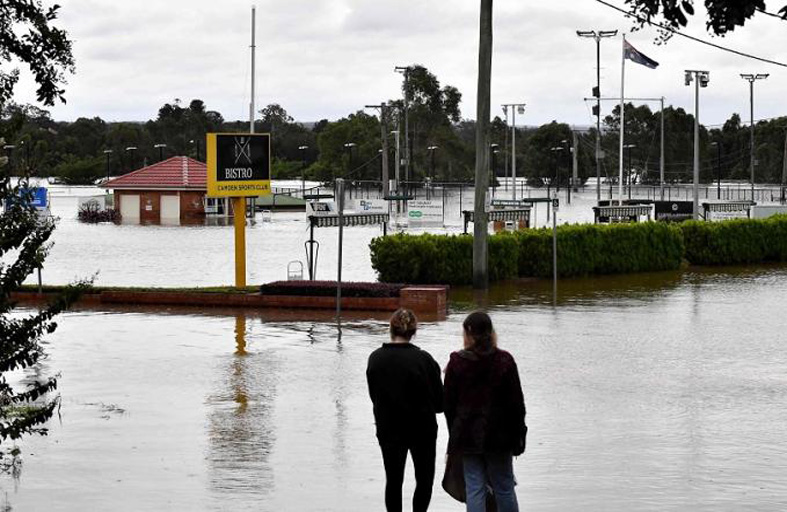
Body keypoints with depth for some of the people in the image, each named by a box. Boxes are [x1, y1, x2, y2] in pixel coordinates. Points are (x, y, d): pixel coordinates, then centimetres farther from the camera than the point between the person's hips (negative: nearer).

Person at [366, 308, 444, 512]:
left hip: (388, 429, 2)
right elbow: (440, 401, -10)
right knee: (424, 479, 14)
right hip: (422, 429, -2)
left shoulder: (375, 358, -7)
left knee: (393, 480, 13)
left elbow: (374, 395, 2)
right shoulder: (423, 359, -16)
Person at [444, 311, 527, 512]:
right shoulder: (504, 361, -6)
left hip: (468, 436, 0)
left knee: (474, 488, 4)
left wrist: (455, 434, 11)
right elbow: (516, 402, -3)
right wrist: (518, 436, 5)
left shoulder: (456, 362, -6)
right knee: (504, 486, 10)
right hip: (498, 435, 0)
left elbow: (449, 404, 0)